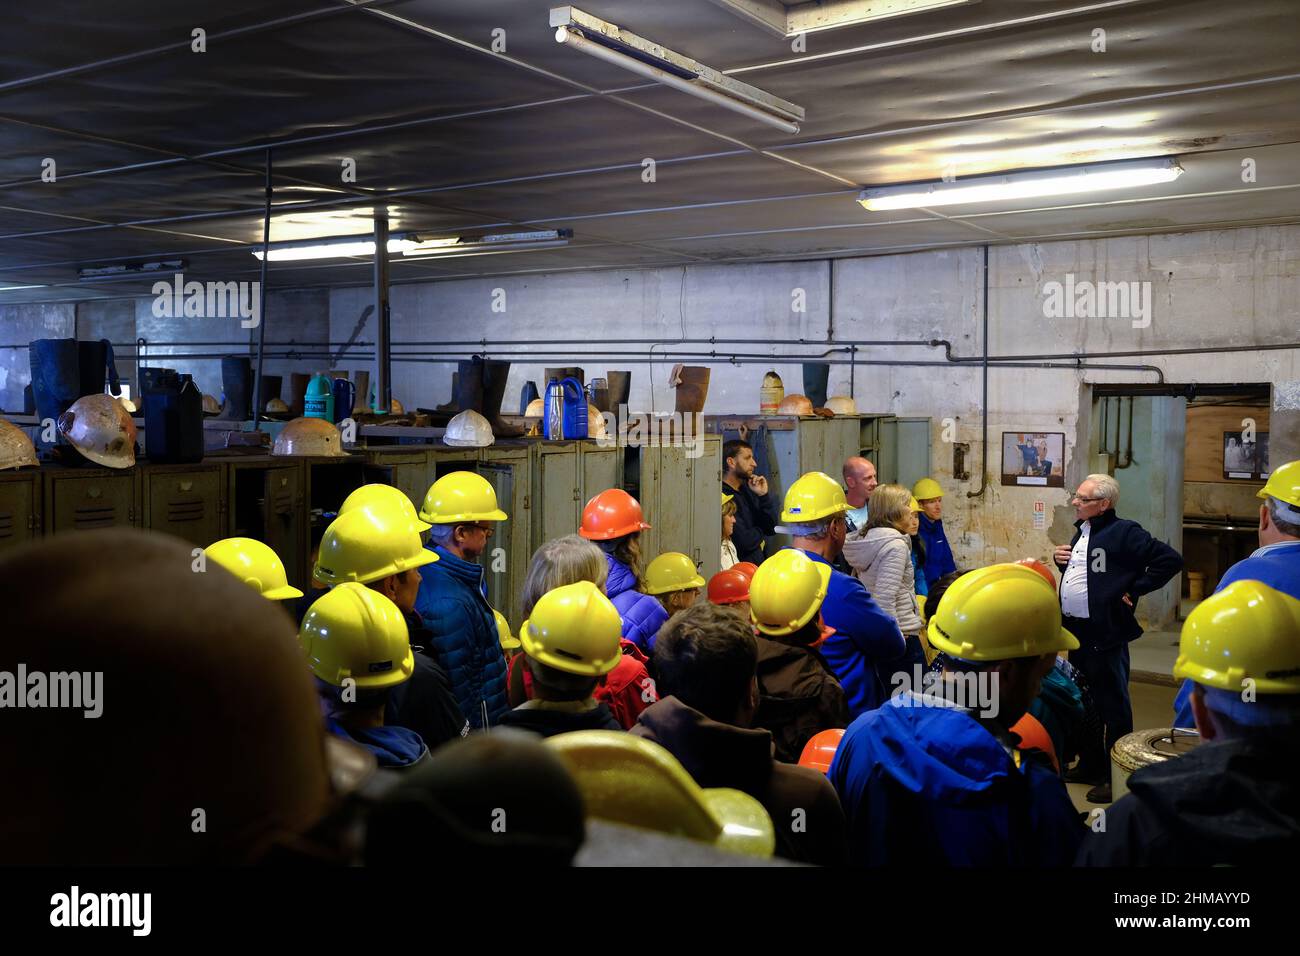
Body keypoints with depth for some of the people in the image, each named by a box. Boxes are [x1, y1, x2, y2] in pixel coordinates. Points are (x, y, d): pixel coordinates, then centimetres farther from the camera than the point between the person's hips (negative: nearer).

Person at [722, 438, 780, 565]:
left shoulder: (746, 489, 10)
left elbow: (771, 528, 9)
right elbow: (745, 541, -19)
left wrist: (764, 496, -4)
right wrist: (760, 532, 2)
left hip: (758, 564, 8)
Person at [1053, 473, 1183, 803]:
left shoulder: (1124, 532, -13)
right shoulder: (1081, 532, 13)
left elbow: (1170, 560, -18)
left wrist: (1134, 590, -15)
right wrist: (1060, 560, 5)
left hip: (1105, 635, -9)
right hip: (1076, 632, 9)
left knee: (1113, 707, 1)